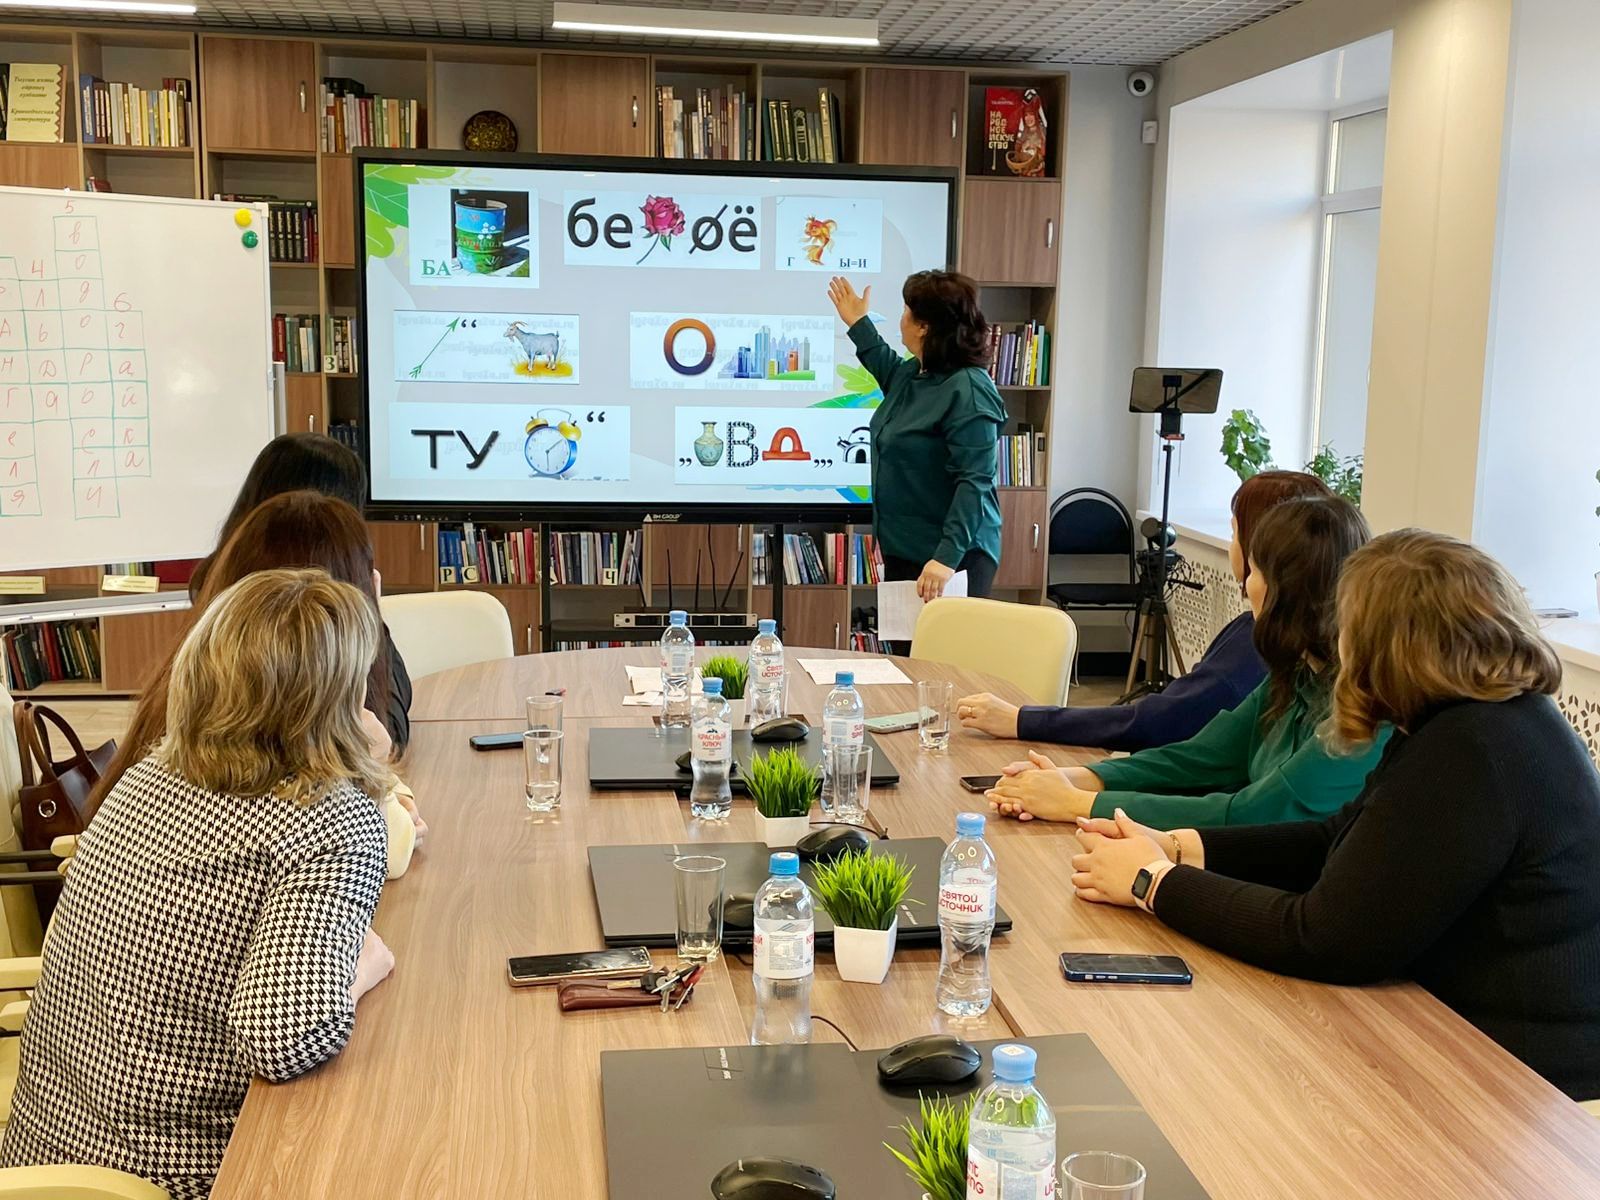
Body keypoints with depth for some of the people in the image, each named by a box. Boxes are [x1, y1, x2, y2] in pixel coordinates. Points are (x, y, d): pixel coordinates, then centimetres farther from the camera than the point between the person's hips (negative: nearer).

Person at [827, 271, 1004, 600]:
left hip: (952, 558, -10)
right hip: (903, 549, 10)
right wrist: (858, 323, 40)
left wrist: (947, 558, -32)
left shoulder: (968, 391, -21)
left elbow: (973, 482, -27)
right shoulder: (913, 373, 8)